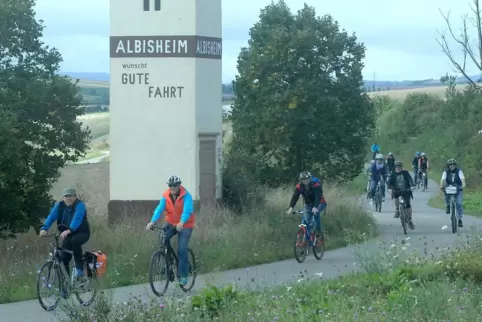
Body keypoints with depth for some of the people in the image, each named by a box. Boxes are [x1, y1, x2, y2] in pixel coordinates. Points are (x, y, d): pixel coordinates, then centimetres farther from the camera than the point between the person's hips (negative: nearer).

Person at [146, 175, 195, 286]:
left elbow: (187, 210, -31)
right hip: (171, 223, 4)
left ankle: (183, 275, -5)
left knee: (182, 249, -15)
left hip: (185, 225, -4)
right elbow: (159, 209, -18)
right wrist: (152, 221, -35)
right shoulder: (165, 196, -7)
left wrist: (182, 222, -50)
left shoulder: (186, 196, -18)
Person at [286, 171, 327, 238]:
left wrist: (315, 207, -56)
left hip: (319, 203, -4)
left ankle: (319, 231, -19)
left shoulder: (316, 185, -28)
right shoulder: (299, 186, -16)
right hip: (308, 204, 4)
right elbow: (295, 197, -25)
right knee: (306, 221, -11)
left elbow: (318, 197, -39)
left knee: (316, 212, -34)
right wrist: (291, 208, -41)